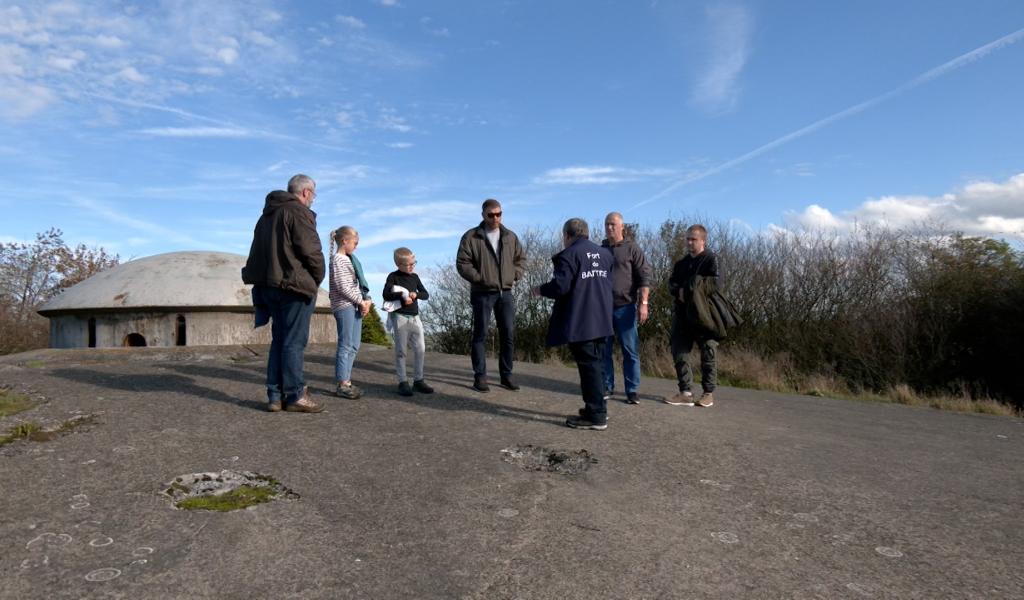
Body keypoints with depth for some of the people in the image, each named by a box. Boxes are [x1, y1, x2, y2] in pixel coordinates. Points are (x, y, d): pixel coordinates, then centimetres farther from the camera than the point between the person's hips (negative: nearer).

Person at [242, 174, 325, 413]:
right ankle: (295, 395, -1)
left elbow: (258, 252, 20)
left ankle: (275, 396, 13)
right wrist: (318, 279, -1)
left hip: (269, 285, 8)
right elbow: (311, 250, -15)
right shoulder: (298, 211, -9)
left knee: (279, 340, 12)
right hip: (295, 286, -8)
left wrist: (265, 279, 17)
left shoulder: (267, 214, 20)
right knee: (294, 342, -4)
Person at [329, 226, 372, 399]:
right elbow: (342, 287, -15)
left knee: (353, 346, 9)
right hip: (344, 306, -9)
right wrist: (361, 301, -10)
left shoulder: (348, 259, 20)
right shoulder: (337, 259, -7)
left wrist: (366, 300, 3)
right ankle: (342, 384, -1)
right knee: (345, 345, -6)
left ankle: (347, 381, 15)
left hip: (355, 306, 9)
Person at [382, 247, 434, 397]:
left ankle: (418, 380, 13)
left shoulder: (415, 277, 11)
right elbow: (386, 294, -11)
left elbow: (425, 294, 10)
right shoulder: (393, 276, -3)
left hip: (415, 317, 5)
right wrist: (401, 296, -19)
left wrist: (416, 294, -9)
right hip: (400, 317, -5)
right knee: (401, 351, 1)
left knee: (420, 349, 3)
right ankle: (403, 382, 6)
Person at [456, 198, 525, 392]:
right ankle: (480, 377, 8)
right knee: (480, 334, 2)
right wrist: (480, 278, -14)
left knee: (508, 334, 5)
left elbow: (521, 258, 18)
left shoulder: (510, 236, 8)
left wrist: (515, 276, 4)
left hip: (505, 293, 4)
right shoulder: (471, 237, -5)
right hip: (482, 293, -4)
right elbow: (462, 263, -8)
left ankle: (506, 375, 15)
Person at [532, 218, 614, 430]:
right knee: (595, 364, 16)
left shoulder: (569, 255, -10)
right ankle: (598, 408, 25)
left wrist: (541, 290, 1)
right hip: (601, 319, 8)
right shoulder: (605, 254, 15)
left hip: (579, 322, -8)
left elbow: (560, 287, -17)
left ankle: (596, 416, 0)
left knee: (588, 365, -4)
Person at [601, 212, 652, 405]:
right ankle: (607, 387, 15)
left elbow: (644, 277, -5)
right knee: (604, 350, 6)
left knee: (630, 350, -1)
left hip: (625, 307, -4)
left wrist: (643, 303, -15)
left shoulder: (632, 249, 1)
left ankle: (633, 390, 4)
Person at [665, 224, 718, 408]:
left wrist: (692, 290, -14)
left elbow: (714, 284, -13)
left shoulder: (711, 259, 0)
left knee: (707, 354, 1)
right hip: (683, 313, 6)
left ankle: (708, 393, 11)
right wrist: (679, 291, -10)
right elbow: (671, 283, 11)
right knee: (679, 352, -1)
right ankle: (686, 392, 3)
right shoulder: (682, 263, 20)